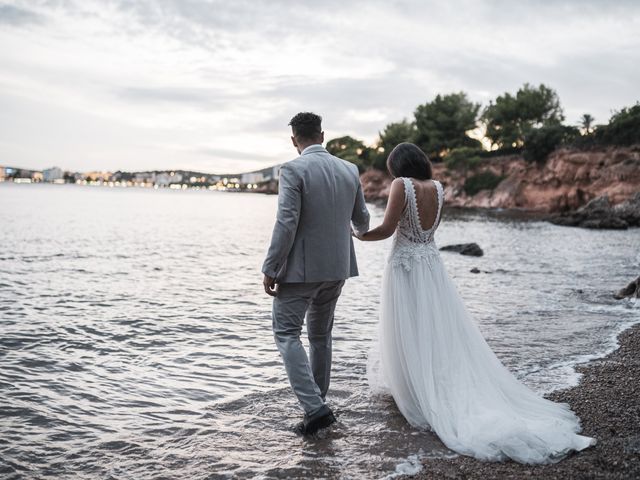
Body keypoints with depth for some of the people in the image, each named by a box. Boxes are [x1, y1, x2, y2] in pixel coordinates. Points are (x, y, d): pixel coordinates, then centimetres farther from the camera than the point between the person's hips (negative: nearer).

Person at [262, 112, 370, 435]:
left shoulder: (293, 170, -14)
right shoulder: (350, 170, 5)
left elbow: (286, 223, -20)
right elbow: (361, 219, 15)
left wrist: (270, 269, -13)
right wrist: (359, 229, 39)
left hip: (300, 268, -6)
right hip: (336, 267, 7)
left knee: (286, 334, 2)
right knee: (320, 336, 18)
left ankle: (315, 407, -8)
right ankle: (316, 404, 28)